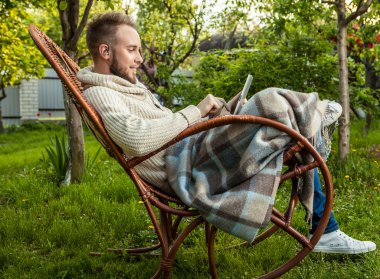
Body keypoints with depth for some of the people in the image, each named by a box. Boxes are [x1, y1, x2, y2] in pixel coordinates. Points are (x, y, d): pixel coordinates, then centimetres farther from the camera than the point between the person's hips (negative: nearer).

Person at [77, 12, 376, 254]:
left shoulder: (125, 84, 20)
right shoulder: (99, 93, -11)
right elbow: (137, 138, -30)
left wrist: (207, 113, 6)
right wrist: (196, 111, -20)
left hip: (195, 149, 11)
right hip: (191, 171, -11)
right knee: (273, 103, -20)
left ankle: (325, 232, 16)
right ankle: (316, 113, 17)